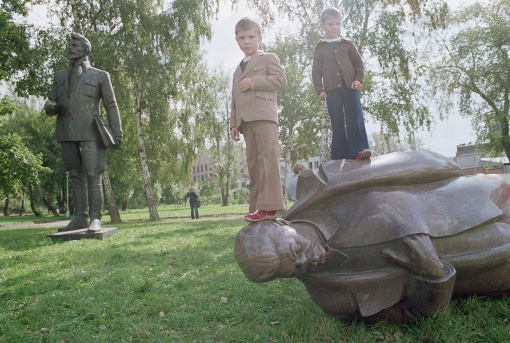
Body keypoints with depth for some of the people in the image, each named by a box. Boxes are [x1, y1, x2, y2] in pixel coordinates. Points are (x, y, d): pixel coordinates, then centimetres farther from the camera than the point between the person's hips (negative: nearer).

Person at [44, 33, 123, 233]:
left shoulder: (100, 76, 7)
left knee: (93, 176, -9)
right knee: (76, 176, 5)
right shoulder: (59, 76, 17)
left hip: (90, 133, -4)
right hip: (66, 134, 4)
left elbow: (111, 106, 3)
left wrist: (117, 133, -6)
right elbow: (52, 107, 16)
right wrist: (50, 107, -9)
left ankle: (95, 218, -5)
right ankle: (81, 217, 8)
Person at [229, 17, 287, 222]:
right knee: (253, 163, 2)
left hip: (264, 115, -7)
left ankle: (269, 206, -22)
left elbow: (281, 80, -5)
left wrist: (253, 82, -9)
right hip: (246, 121, 7)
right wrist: (233, 124, 16)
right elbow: (235, 99, 26)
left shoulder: (268, 58, 11)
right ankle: (258, 207, 2)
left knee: (268, 158, -17)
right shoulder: (238, 70, 31)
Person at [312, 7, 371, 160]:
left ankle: (357, 151, -16)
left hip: (350, 86, 1)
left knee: (355, 119, -12)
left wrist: (358, 79, -6)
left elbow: (358, 63, 11)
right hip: (332, 89, 0)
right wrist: (319, 89, -3)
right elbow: (316, 71, 9)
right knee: (337, 123, -1)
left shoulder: (347, 43, 15)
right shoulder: (319, 47, 13)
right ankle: (340, 157, 0)